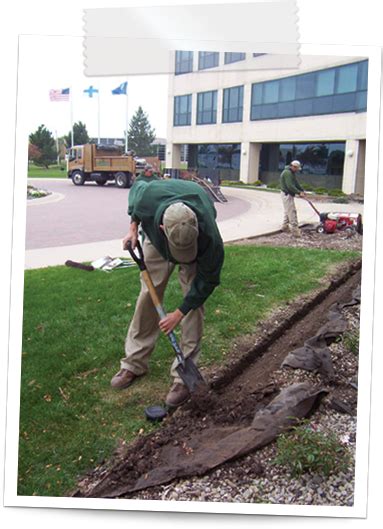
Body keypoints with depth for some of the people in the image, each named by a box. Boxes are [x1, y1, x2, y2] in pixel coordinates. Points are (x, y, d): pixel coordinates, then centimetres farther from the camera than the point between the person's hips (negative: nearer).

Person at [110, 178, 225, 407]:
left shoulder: (209, 237, -45)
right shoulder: (148, 196, -41)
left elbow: (207, 280, -27)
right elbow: (137, 186, -12)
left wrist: (179, 313, -25)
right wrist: (133, 228, -18)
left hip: (199, 249, -2)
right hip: (156, 241, 2)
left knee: (194, 304, -11)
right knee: (148, 296, 3)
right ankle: (134, 363, 15)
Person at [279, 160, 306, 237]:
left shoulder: (292, 173, 14)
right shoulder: (287, 173, -20)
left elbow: (296, 183, 17)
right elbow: (290, 186, -27)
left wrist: (302, 190, 6)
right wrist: (299, 193, -24)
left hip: (288, 194, 11)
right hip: (287, 194, -11)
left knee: (288, 211, 19)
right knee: (292, 212, -12)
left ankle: (285, 226, 29)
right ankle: (295, 230, -13)